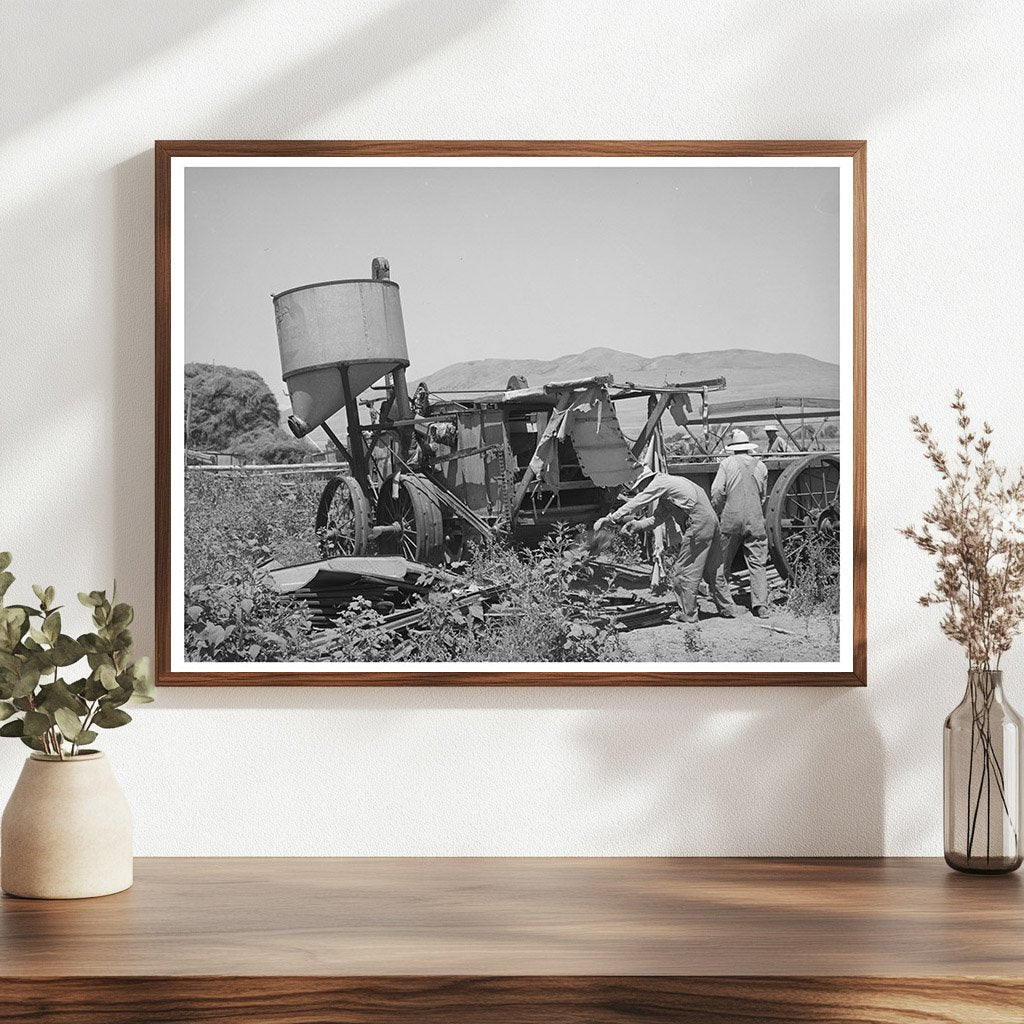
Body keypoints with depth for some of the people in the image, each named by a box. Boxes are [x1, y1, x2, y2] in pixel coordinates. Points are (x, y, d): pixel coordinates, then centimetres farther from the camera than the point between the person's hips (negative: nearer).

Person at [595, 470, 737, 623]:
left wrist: (611, 519, -4)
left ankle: (688, 613, 5)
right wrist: (637, 525, 17)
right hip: (712, 520, 10)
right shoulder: (671, 483, 25)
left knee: (684, 571, -1)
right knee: (713, 570, 17)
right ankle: (727, 609, 24)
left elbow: (636, 503, -7)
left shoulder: (660, 483, -3)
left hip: (698, 523, -10)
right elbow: (659, 517, 28)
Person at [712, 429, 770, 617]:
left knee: (722, 562, 11)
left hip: (731, 519, -2)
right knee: (757, 563, 2)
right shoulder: (760, 466, 7)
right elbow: (763, 496, 14)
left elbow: (717, 492, -7)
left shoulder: (727, 463, -2)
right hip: (755, 520, 2)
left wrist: (717, 512, 8)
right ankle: (761, 605, -6)